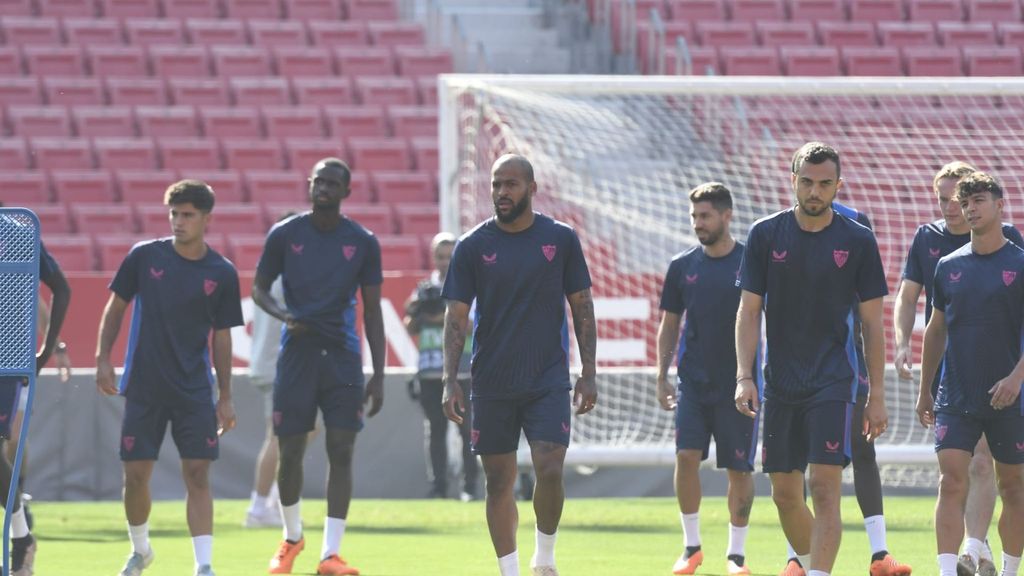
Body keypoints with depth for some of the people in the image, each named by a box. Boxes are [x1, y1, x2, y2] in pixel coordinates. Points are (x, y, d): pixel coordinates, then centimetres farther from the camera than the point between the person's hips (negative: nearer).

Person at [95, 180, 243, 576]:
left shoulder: (222, 273, 0)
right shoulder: (144, 256, -2)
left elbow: (221, 336, 7)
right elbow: (115, 307, 7)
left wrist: (225, 396, 7)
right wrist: (103, 358, -2)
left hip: (194, 391, 0)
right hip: (143, 388, 0)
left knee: (197, 473, -8)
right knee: (136, 475, 2)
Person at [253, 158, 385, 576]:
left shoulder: (363, 243, 2)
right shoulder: (285, 235, 1)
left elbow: (372, 311, 5)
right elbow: (259, 289, 9)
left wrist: (379, 375, 0)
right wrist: (284, 315, -13)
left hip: (342, 357, 0)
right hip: (297, 352, 0)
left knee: (341, 451, -6)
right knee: (289, 452, 2)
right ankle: (292, 538, 25)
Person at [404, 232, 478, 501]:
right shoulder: (425, 288, 15)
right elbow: (411, 328, 15)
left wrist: (447, 319, -19)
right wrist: (417, 312, -6)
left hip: (461, 369, -4)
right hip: (430, 368, 4)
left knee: (467, 428, -5)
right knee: (435, 429, 4)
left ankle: (470, 486, -2)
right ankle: (438, 486, 7)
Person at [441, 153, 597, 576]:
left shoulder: (561, 239, 2)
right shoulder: (473, 246, 1)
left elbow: (582, 307, 6)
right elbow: (456, 317, 1)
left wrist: (588, 373, 1)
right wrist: (450, 381, -8)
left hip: (549, 380, -1)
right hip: (492, 383, 1)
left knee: (550, 471, -13)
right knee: (499, 481, 4)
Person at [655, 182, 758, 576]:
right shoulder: (682, 267, 6)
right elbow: (669, 325, 13)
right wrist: (662, 377, 7)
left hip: (738, 383, -2)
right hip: (693, 381, 2)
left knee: (739, 469, 1)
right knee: (686, 455, -10)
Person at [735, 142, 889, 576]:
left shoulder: (858, 241, -1)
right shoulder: (766, 235, 2)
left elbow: (872, 323, 3)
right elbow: (749, 311, 4)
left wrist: (877, 394, 0)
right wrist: (744, 376, -7)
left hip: (833, 382, -2)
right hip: (781, 383, 2)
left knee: (824, 487, -15)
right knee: (785, 494, 7)